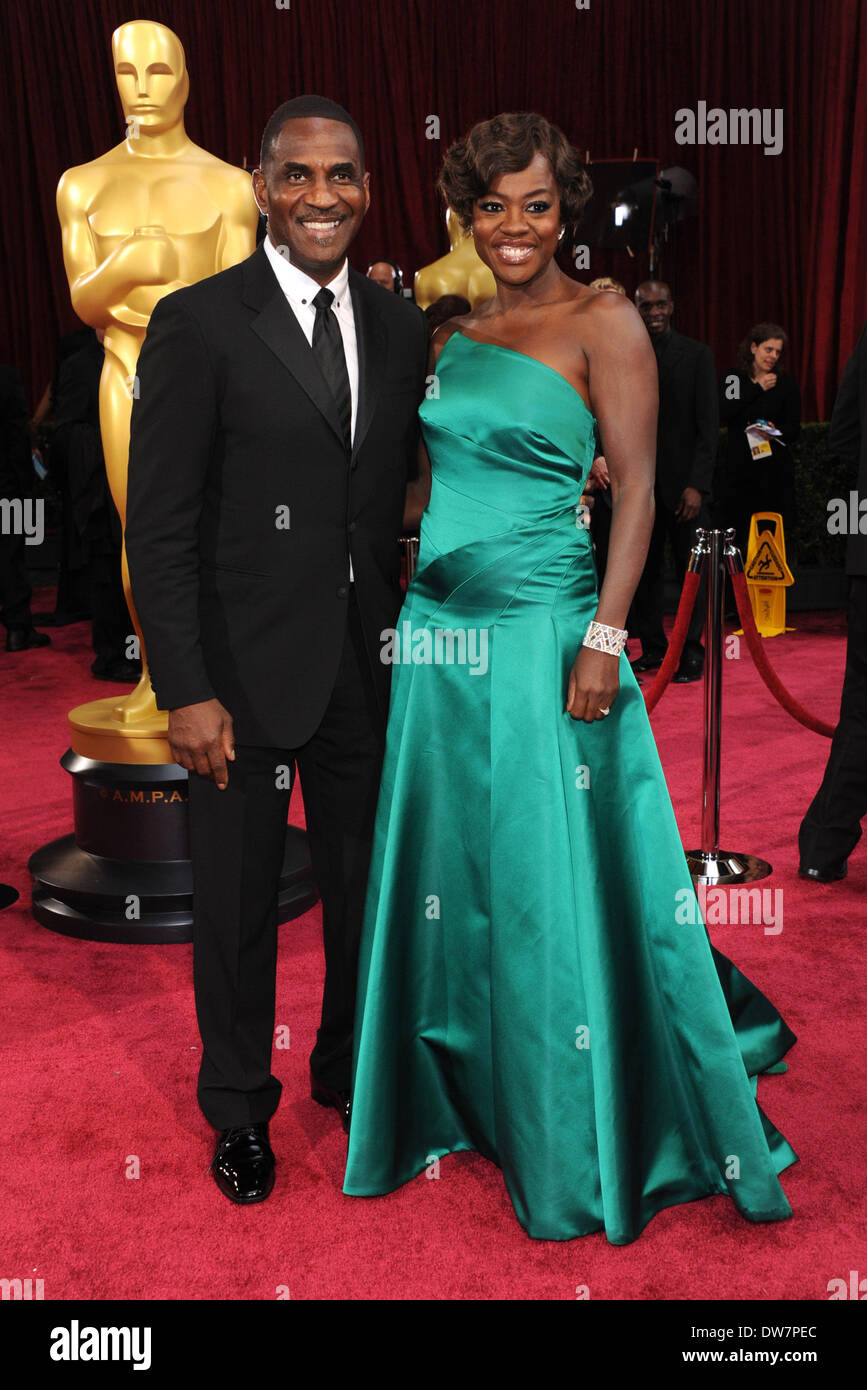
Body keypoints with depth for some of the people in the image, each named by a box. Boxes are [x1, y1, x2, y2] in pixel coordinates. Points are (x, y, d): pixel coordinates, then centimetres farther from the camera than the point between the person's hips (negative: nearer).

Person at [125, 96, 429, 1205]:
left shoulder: (401, 328, 7)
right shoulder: (197, 325, -8)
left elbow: (408, 490, 9)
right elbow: (160, 528, -10)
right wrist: (185, 691, -14)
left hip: (370, 665, 5)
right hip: (246, 674, -4)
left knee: (370, 885, 17)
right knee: (238, 897, 11)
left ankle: (352, 1070, 42)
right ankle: (238, 1105, 34)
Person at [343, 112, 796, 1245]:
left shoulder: (603, 323, -4)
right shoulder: (450, 332, 14)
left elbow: (637, 491, -10)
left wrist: (605, 638, -16)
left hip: (543, 629, -6)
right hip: (440, 629, 6)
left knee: (556, 879, 2)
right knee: (446, 868, 13)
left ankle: (583, 1146, 23)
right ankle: (463, 1099, 34)